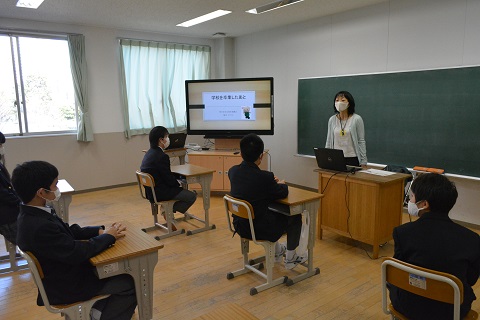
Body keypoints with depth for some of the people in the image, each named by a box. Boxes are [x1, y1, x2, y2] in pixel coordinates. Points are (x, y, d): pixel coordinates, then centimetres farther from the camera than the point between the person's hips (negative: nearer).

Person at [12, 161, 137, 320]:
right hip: (65, 287, -9)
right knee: (129, 284, -5)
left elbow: (69, 231, 5)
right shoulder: (39, 226, -34)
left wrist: (100, 230, -7)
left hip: (64, 270, 9)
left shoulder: (32, 215, -4)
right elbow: (76, 252, -28)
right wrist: (108, 236, -14)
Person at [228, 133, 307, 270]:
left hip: (240, 226, 7)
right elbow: (282, 193, -8)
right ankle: (290, 258, 29)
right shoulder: (265, 177, -26)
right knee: (295, 216, 16)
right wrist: (282, 184, 13)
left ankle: (277, 250, 50)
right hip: (259, 230, -6)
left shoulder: (233, 171, -8)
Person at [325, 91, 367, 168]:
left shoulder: (357, 119, -5)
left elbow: (361, 142, -4)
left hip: (352, 159, -2)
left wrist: (363, 163, -6)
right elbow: (329, 141, 9)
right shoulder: (332, 120, 4)